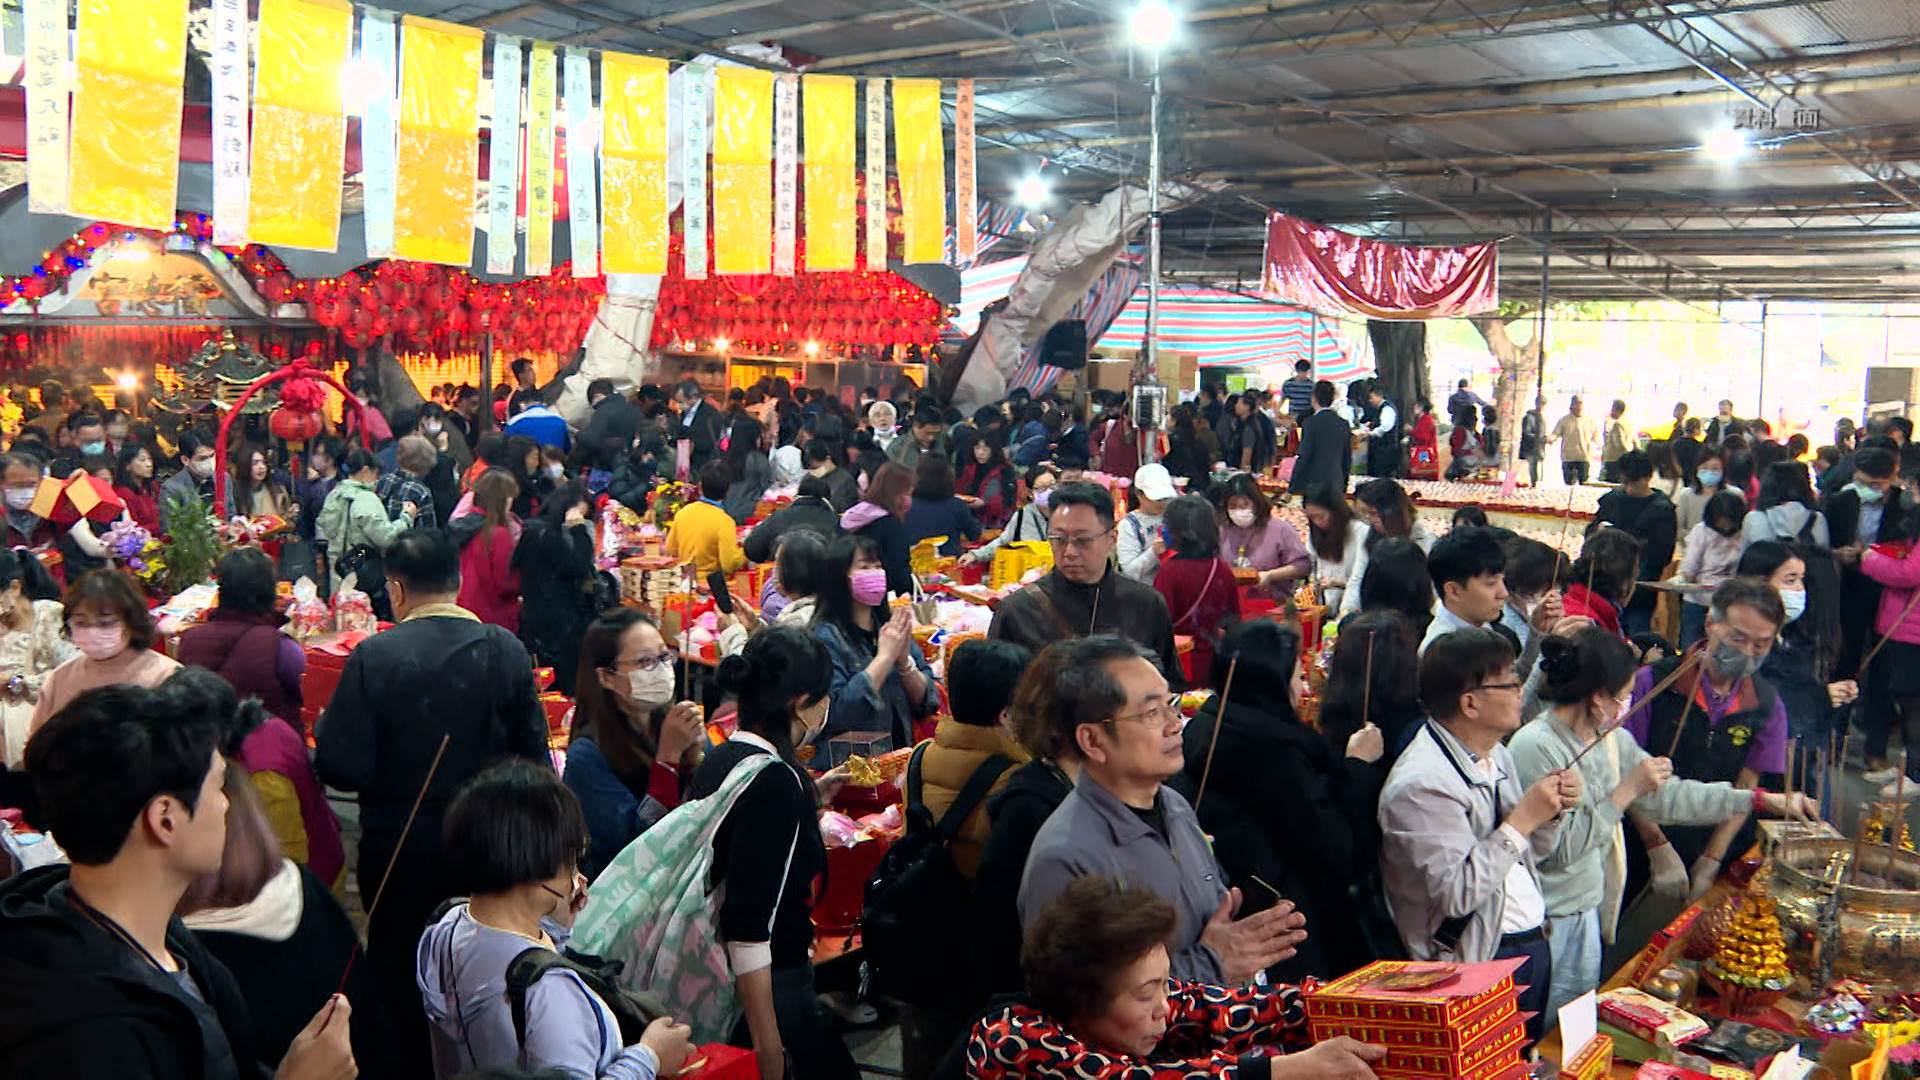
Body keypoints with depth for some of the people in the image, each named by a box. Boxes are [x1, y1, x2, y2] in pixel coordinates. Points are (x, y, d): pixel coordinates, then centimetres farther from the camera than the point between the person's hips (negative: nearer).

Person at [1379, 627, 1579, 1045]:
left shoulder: (1496, 755, 7)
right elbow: (1456, 893, -27)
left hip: (1533, 943, 9)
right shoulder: (1422, 784, -22)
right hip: (1478, 960, -9)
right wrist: (1523, 819, -23)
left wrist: (1551, 812, -3)